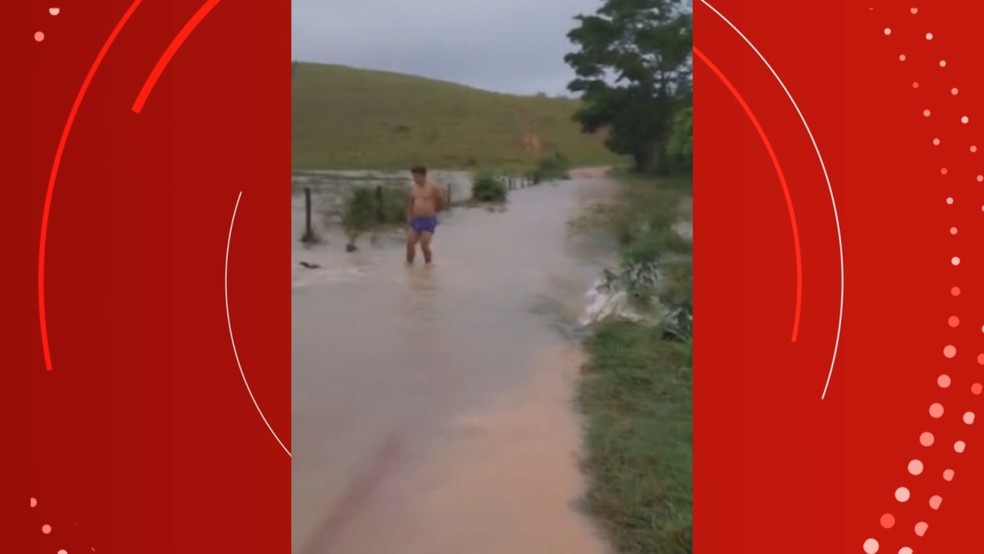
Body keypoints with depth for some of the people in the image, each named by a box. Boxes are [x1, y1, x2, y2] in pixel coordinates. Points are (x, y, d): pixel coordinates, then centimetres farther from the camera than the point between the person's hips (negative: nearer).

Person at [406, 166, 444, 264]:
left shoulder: (433, 187, -9)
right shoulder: (413, 187, 9)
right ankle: (409, 263, 19)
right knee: (409, 244, 3)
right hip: (415, 221, 6)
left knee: (424, 246, -8)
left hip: (429, 221, -6)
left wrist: (431, 212, 7)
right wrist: (409, 217, 9)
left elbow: (441, 204, 0)